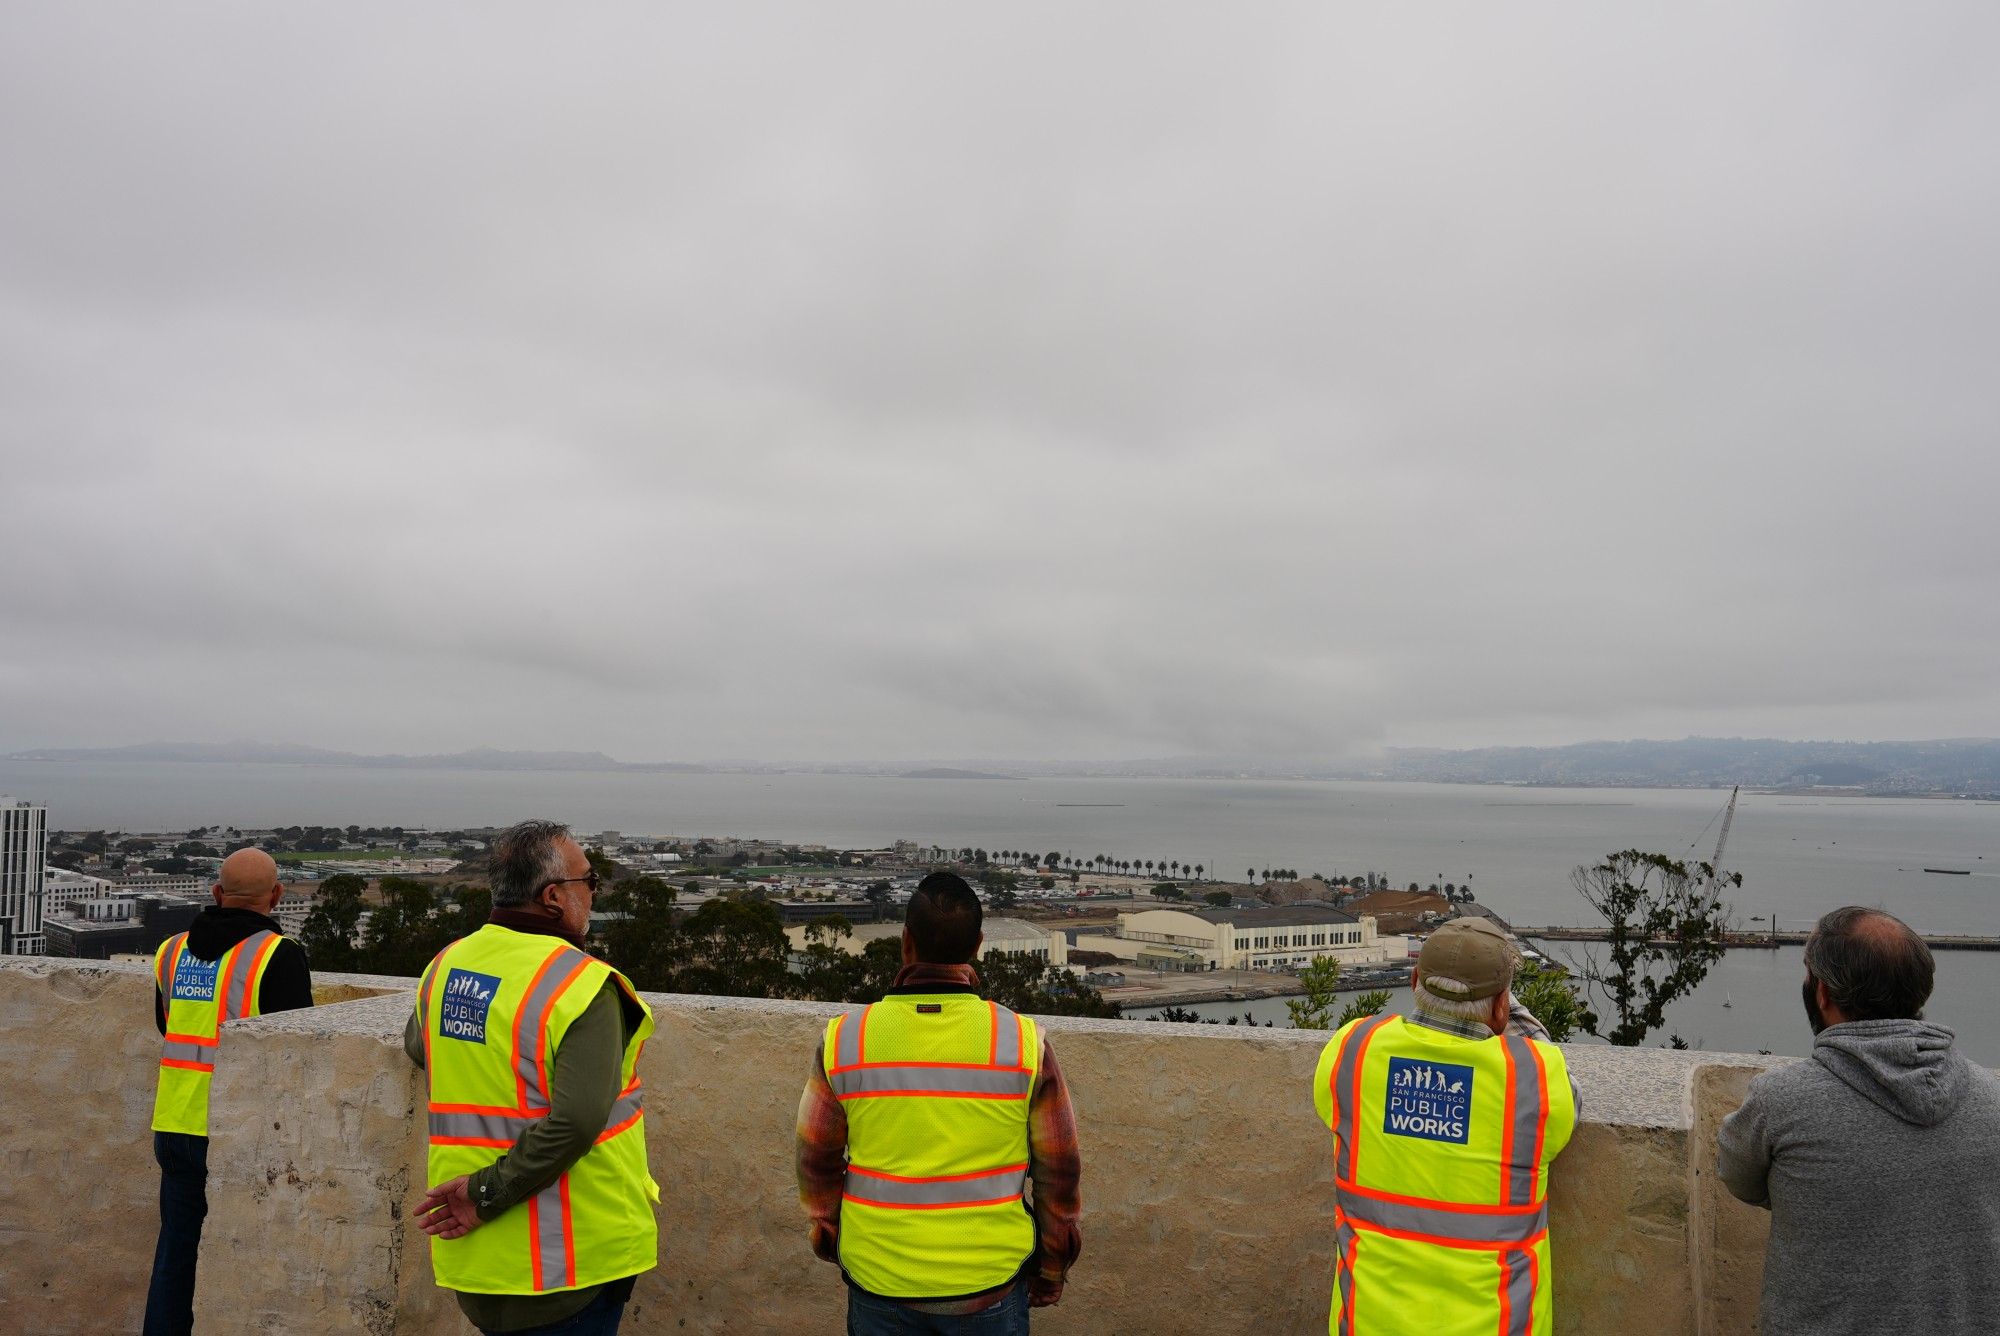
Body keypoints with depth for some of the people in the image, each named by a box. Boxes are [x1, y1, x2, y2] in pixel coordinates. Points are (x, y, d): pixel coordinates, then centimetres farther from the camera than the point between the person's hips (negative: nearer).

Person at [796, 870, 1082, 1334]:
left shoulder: (844, 1039, -12)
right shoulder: (1022, 1041, -14)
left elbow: (816, 1161, -1)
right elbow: (1059, 1171, -5)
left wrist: (830, 1237, 16)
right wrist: (1051, 1270, 10)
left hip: (879, 1282, 1)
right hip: (990, 1281, 0)